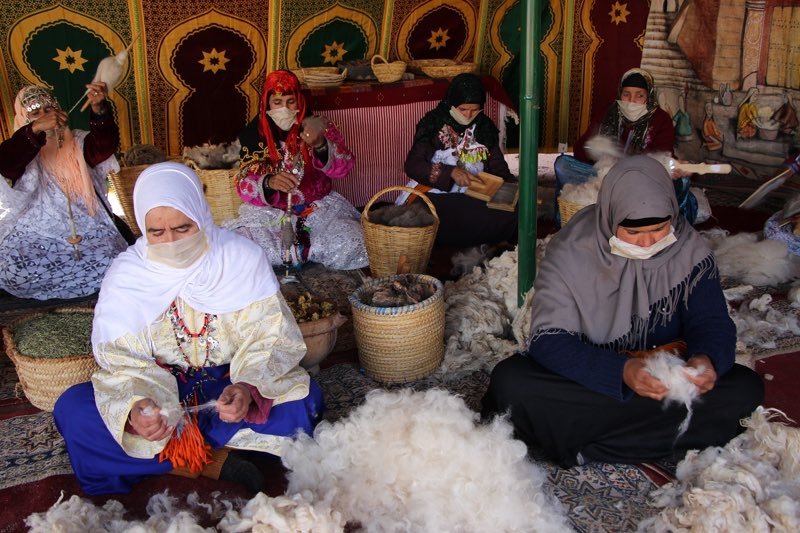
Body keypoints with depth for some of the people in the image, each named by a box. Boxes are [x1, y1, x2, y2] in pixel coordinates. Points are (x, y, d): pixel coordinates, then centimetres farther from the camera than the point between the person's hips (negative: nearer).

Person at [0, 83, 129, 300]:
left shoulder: (78, 143, 8)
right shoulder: (23, 148, 3)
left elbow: (104, 147, -14)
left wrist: (98, 108, -34)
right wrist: (36, 128, -38)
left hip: (87, 233, 2)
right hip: (35, 238, -2)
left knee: (113, 263, -26)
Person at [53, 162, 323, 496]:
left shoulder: (243, 258, -10)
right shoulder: (125, 276, -8)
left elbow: (271, 339, -13)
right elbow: (121, 361, -12)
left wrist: (249, 388, -35)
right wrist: (134, 406, -35)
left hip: (232, 385, -1)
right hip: (162, 389, 1)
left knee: (304, 400, -29)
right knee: (72, 409, -23)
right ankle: (214, 462, -23)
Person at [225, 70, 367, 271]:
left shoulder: (319, 128, -3)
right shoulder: (254, 134, -3)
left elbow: (343, 168, -14)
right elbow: (244, 184, -10)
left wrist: (320, 145, -34)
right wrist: (269, 182, -33)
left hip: (319, 207, 1)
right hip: (269, 212, -1)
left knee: (352, 245, -23)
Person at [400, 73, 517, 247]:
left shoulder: (485, 128, 11)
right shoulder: (433, 124, 0)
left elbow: (499, 168, 11)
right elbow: (412, 165, -7)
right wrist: (450, 172, -21)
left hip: (473, 198, 4)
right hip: (434, 195, -4)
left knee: (511, 212, -27)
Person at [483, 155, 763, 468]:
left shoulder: (690, 250, -7)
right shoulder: (570, 253, -16)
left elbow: (712, 322, -5)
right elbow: (548, 340, -22)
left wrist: (708, 359, -31)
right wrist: (621, 372, -39)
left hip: (667, 380, 3)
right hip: (589, 378, -3)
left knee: (746, 388, -24)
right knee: (510, 381, -29)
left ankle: (583, 446, -24)